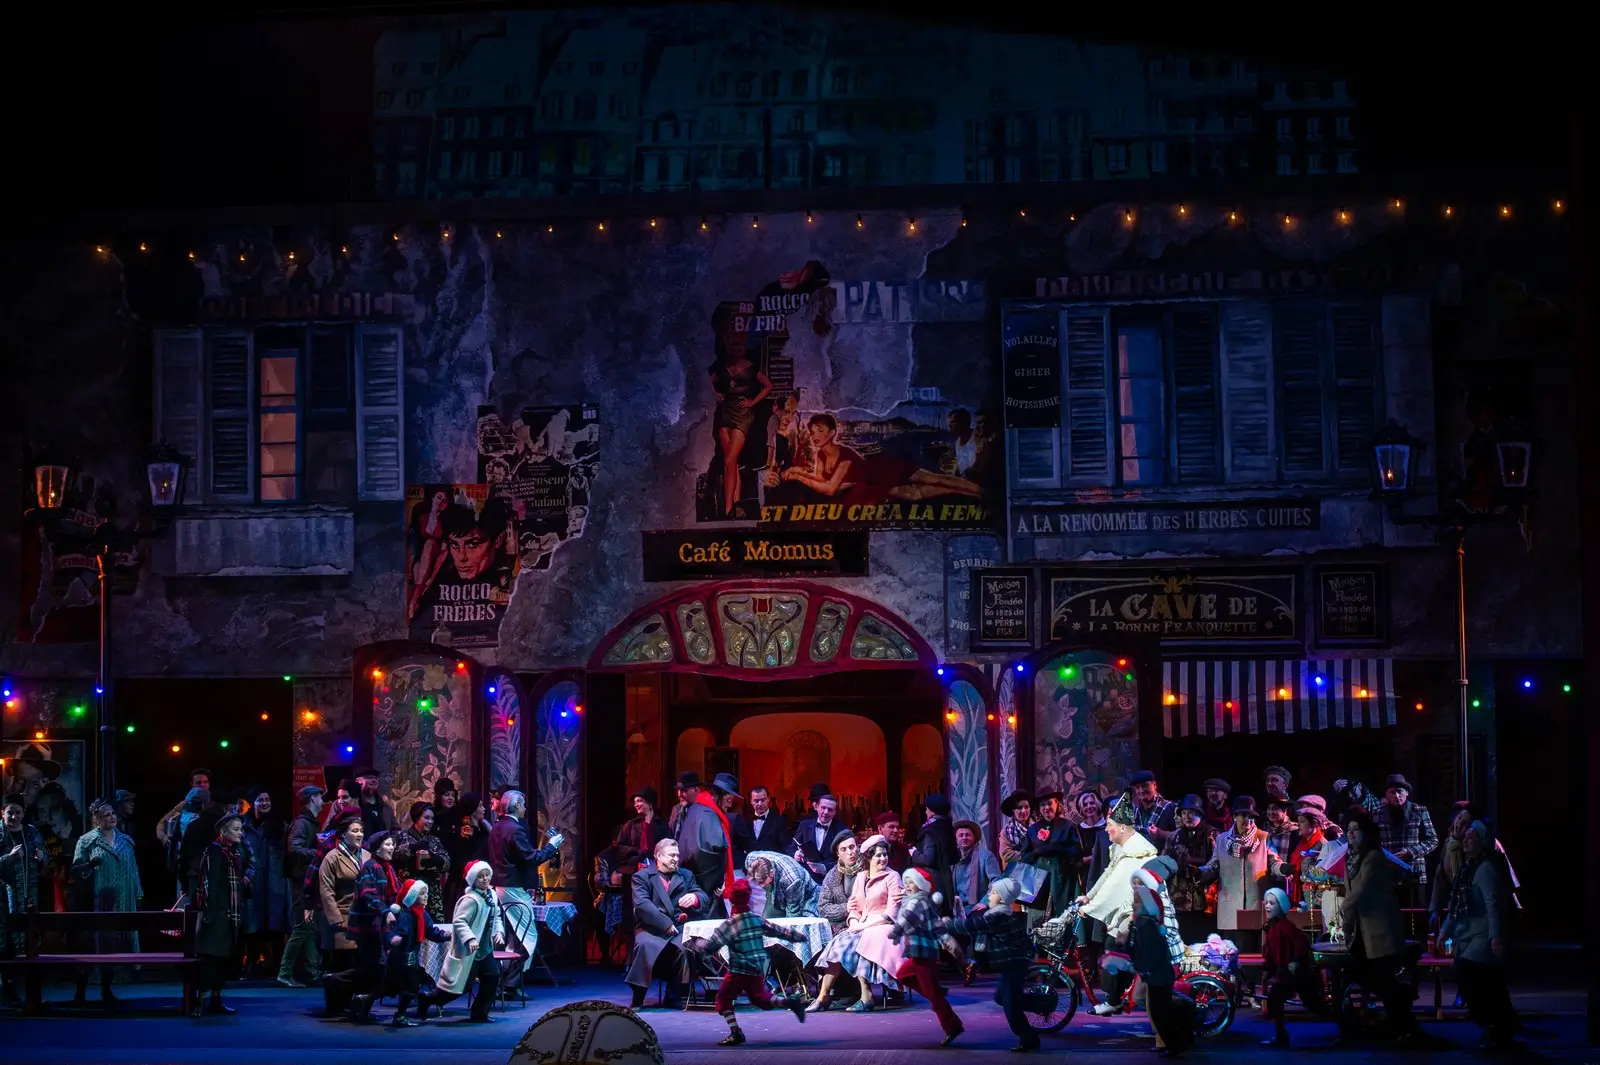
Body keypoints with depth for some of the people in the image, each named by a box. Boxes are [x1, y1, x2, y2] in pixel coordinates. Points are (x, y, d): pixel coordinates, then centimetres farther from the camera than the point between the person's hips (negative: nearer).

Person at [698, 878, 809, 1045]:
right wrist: (799, 936, 25)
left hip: (739, 970, -6)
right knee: (759, 998, 24)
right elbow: (779, 931, 11)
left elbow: (712, 946, -19)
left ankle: (736, 1033, -3)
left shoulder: (729, 925, -14)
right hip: (759, 970, 6)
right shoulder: (758, 919, 2)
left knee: (724, 999, 6)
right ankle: (792, 1002, 9)